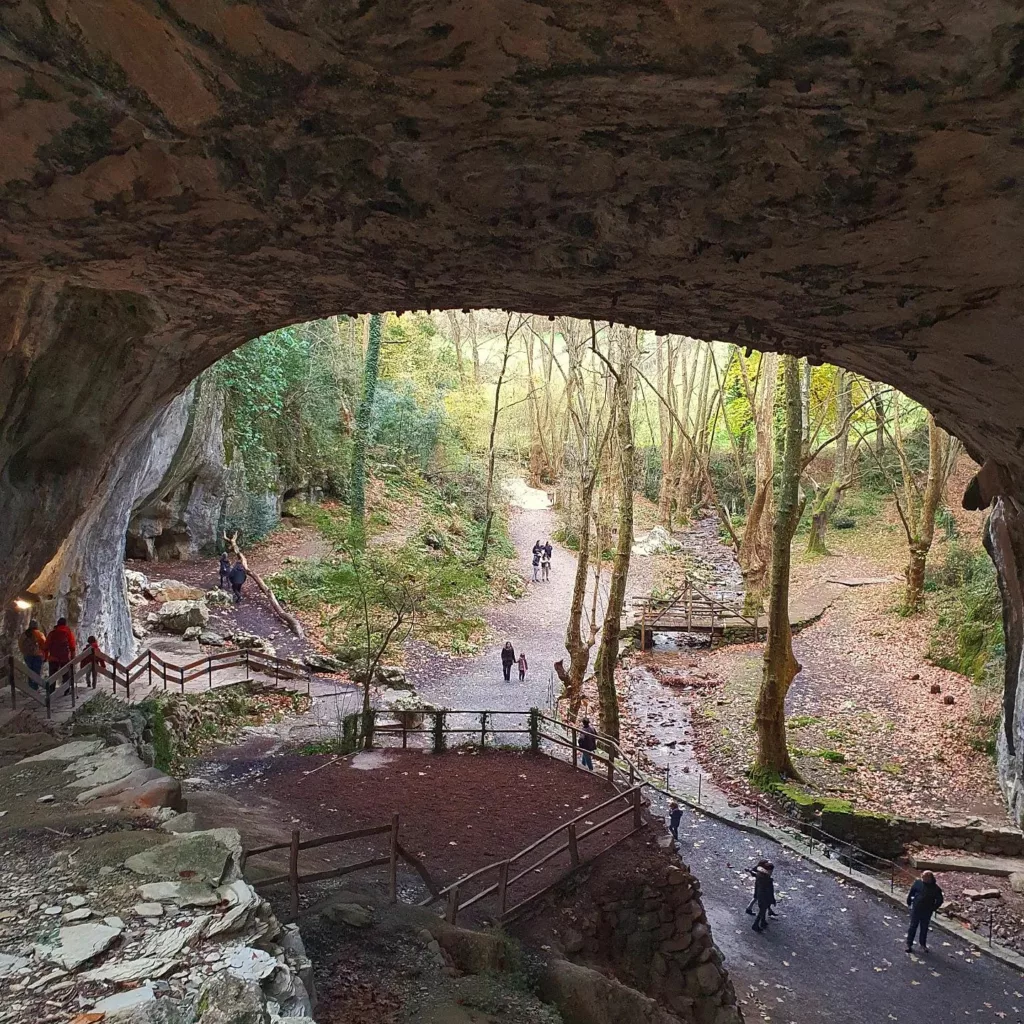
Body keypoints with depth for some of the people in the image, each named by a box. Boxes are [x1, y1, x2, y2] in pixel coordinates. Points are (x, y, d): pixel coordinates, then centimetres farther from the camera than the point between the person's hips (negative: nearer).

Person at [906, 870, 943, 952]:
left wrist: (933, 908, -4)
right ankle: (909, 944, 15)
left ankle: (923, 944, 33)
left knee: (924, 928, 15)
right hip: (916, 909, 0)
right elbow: (911, 892, 4)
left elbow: (939, 900, 0)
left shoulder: (935, 888, -12)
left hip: (927, 912, 0)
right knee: (913, 926, 7)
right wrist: (909, 902, 6)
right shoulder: (918, 883, -9)